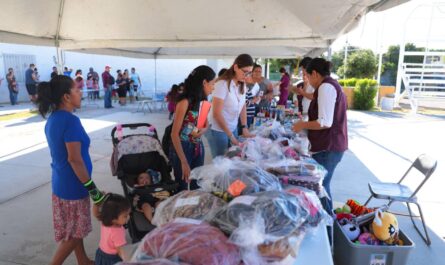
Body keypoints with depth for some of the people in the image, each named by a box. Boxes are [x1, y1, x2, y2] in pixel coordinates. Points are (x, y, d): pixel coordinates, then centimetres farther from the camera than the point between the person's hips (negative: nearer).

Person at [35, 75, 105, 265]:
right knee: (74, 232, 9)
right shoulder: (70, 121, -23)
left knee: (73, 229, 21)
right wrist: (92, 187, -18)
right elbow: (74, 159, -25)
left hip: (61, 182, 9)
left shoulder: (52, 119, 5)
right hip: (73, 185, -9)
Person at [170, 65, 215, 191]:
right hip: (182, 148, -7)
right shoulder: (185, 102, -19)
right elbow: (174, 134, -20)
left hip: (198, 148, 7)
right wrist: (184, 162, -24)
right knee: (182, 189, 6)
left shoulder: (203, 101, 3)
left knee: (197, 187, 17)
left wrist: (203, 130, -7)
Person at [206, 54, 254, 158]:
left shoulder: (242, 85, 2)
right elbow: (216, 114, -20)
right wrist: (231, 136, -17)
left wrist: (244, 128, -1)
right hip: (218, 131, -7)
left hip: (233, 128, 7)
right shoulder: (222, 84, -20)